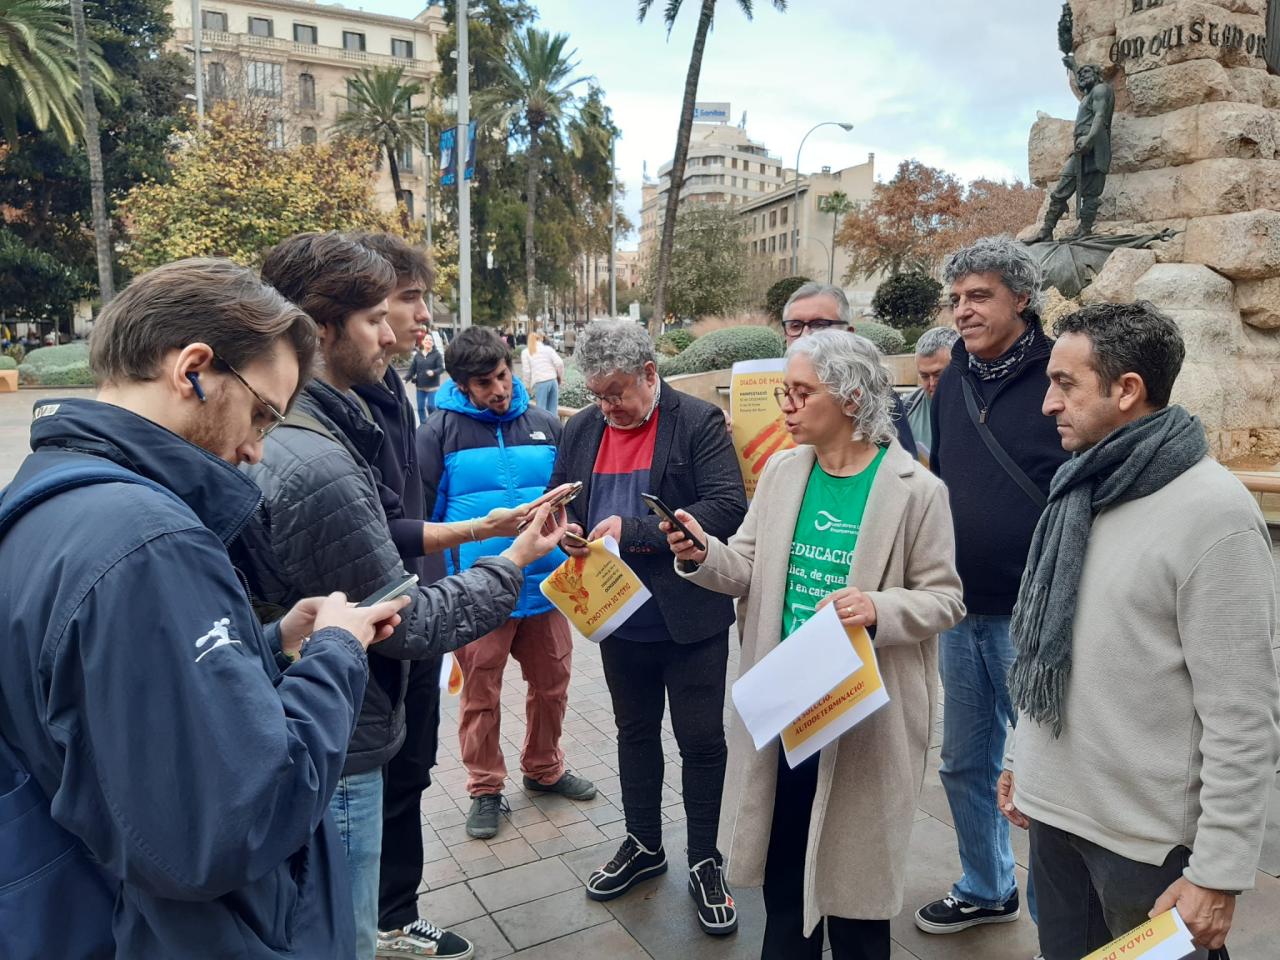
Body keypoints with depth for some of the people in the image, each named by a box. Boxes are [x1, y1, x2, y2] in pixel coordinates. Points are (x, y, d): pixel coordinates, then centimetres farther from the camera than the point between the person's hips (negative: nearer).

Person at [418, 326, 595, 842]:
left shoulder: (544, 424, 4)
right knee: (480, 694, 10)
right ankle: (485, 788, 31)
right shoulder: (440, 431, -5)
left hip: (545, 584, 3)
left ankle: (544, 768, 40)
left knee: (552, 685, 16)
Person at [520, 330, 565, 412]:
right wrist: (560, 377, 15)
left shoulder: (525, 352, 7)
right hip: (553, 380, 3)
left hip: (540, 383, -3)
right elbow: (559, 363, 0)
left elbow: (526, 371, -1)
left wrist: (528, 387, 7)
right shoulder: (548, 348, 10)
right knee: (553, 411, 8)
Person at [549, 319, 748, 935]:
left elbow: (728, 507, -22)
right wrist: (565, 530, -10)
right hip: (620, 619, 5)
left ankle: (704, 861, 28)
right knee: (635, 733, 20)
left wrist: (632, 529, -26)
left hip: (691, 619, -5)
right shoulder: (582, 429, 4)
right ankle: (643, 845, 39)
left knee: (701, 741, 8)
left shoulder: (698, 422, -13)